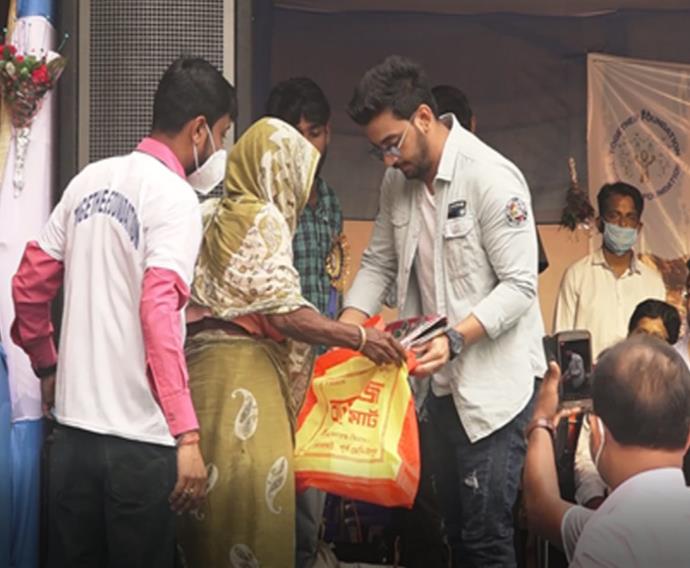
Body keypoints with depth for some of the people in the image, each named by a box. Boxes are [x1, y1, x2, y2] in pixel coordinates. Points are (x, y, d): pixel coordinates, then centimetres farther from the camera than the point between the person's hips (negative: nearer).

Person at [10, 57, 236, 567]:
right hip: (138, 436, -6)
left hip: (73, 426, 7)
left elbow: (28, 287, 13)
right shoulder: (174, 196, -10)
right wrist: (187, 435, -25)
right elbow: (159, 313, -22)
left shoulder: (89, 181, 10)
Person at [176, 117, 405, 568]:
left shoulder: (220, 215, 20)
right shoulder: (262, 220, -8)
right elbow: (283, 312, -16)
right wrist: (359, 338, -15)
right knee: (251, 501, -7)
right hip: (242, 374, -9)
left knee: (217, 501, 10)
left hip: (207, 363, 9)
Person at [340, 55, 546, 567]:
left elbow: (519, 285, -19)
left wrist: (454, 339, -30)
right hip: (443, 383, 7)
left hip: (496, 382, -7)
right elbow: (378, 264, 13)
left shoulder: (491, 177, -18)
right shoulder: (398, 183, 5)